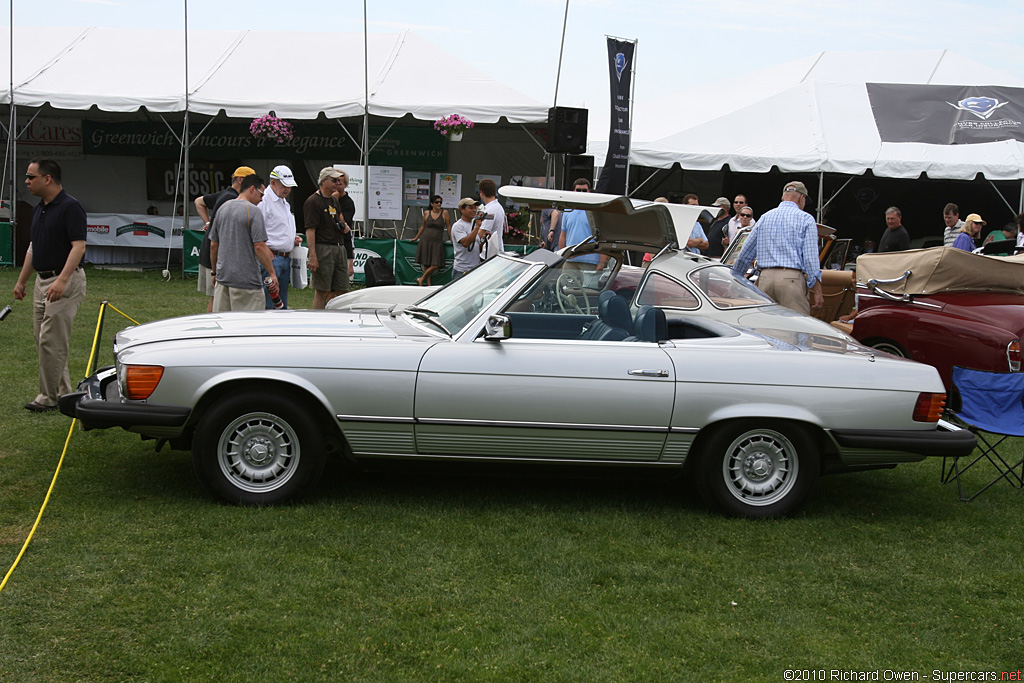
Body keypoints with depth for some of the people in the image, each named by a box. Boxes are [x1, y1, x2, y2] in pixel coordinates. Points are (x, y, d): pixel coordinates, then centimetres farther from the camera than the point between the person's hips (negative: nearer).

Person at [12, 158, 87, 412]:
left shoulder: (70, 207, -14)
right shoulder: (39, 209, 14)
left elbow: (78, 246, -21)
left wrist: (61, 281, -30)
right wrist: (21, 281, 19)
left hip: (65, 281, -9)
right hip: (42, 281, 9)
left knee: (51, 341, -9)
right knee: (43, 341, 10)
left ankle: (48, 397, -2)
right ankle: (63, 393, 17)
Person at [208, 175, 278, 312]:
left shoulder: (222, 208, 12)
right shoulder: (254, 211, -10)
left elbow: (213, 245, 16)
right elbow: (259, 246, -16)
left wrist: (215, 272, 25)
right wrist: (272, 273, -9)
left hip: (222, 277, 7)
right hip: (246, 279, -7)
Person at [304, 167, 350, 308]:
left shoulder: (334, 201, 19)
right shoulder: (313, 201, -8)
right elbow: (310, 230, -14)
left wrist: (345, 226, 8)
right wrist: (312, 256, -21)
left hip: (339, 248, 8)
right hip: (323, 249, -8)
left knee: (341, 290, 8)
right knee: (321, 292, -4)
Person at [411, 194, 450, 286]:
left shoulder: (444, 213, 0)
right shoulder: (426, 213, 5)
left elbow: (448, 226, 6)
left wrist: (452, 239, 4)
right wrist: (416, 237, 22)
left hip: (437, 242, -1)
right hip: (425, 241, 1)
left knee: (435, 265, -9)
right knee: (426, 264, 0)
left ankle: (421, 279, 6)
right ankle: (428, 283, 9)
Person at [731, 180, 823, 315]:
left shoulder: (765, 218, 17)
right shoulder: (805, 219, 3)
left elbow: (746, 254, 19)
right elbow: (810, 257, -4)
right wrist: (817, 291, -3)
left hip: (765, 278, 5)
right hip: (791, 278, -5)